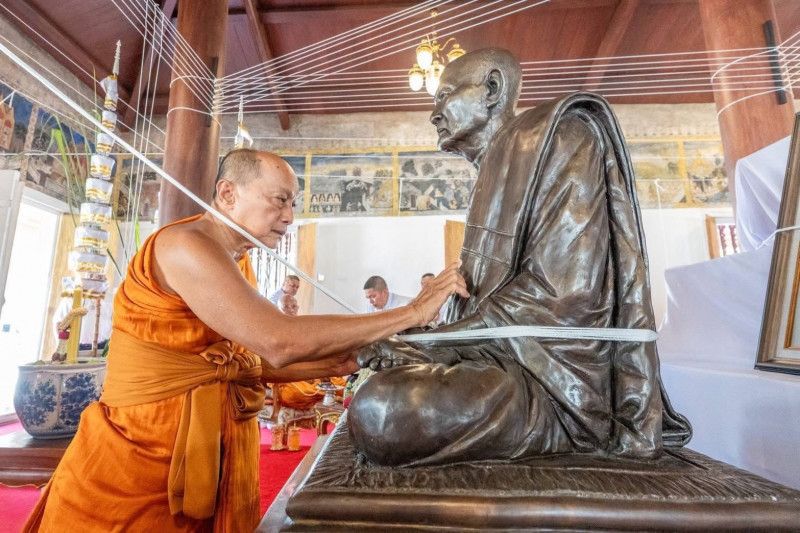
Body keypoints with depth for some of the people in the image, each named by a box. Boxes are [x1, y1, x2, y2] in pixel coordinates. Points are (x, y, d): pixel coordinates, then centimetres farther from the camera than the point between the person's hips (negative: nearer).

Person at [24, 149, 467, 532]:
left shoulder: (238, 264, 7)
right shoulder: (185, 245, -22)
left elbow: (257, 359, 5)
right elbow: (281, 342, -33)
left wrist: (340, 364, -6)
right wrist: (413, 312, -29)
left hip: (211, 445, 8)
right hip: (141, 451, -8)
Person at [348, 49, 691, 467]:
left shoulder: (557, 136, -7)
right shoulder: (499, 170, 19)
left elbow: (560, 290, -20)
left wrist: (436, 345, -18)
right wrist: (418, 345, 7)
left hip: (554, 381, -9)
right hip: (509, 358, 9)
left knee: (379, 416, -31)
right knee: (377, 387, 22)